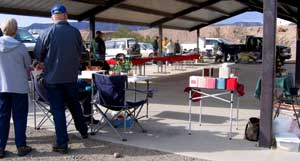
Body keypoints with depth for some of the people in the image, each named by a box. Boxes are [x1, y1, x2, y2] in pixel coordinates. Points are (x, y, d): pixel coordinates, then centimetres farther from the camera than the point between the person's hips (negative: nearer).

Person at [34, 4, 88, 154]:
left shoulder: (47, 33, -11)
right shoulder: (75, 32, -4)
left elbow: (38, 55, -3)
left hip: (53, 77, -3)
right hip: (71, 76, 3)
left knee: (58, 110, 3)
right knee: (75, 105, 22)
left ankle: (62, 144, 6)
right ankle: (83, 131, 36)